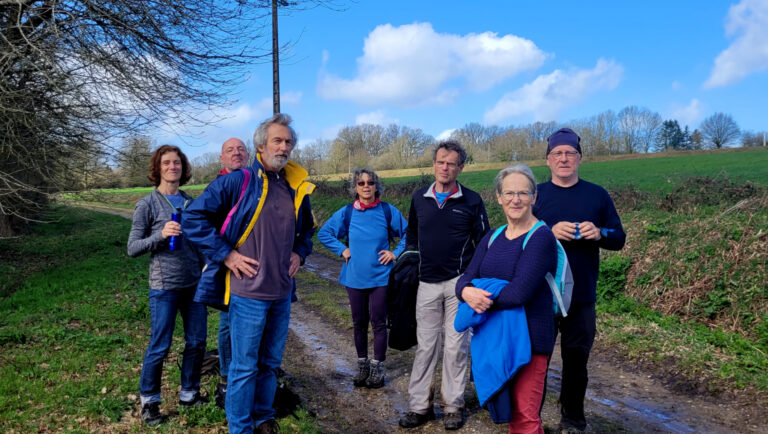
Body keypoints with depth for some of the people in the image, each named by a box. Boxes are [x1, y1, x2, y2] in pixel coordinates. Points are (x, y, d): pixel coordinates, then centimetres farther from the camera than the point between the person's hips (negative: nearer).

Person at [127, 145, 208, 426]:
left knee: (197, 342, 9)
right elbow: (133, 248, -5)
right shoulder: (147, 205, -4)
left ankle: (189, 394, 27)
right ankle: (149, 401, 22)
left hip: (195, 284, 5)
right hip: (164, 286, -4)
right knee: (160, 347, 3)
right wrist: (161, 235, -21)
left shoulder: (190, 202, 9)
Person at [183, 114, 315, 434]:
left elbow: (307, 228, 26)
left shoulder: (297, 188, 8)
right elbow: (194, 218, -11)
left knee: (270, 362, 19)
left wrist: (300, 252, 9)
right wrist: (226, 254, -14)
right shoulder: (237, 182, -10)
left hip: (282, 293, 6)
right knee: (244, 367, 5)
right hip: (248, 292, -6)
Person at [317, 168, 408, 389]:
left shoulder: (387, 211, -4)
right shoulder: (347, 212, -1)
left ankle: (378, 369, 16)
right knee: (359, 323, 12)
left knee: (378, 323, 2)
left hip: (380, 277, -2)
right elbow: (324, 233, 9)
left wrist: (396, 253, -3)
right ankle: (362, 366, 27)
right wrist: (342, 250, 0)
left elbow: (407, 234, 6)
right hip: (355, 278, 2)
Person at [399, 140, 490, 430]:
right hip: (427, 284, 3)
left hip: (458, 283, -2)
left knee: (455, 345, 5)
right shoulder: (419, 198, 6)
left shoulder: (471, 201, -3)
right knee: (425, 345, 8)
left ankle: (454, 406, 18)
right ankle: (419, 406, 17)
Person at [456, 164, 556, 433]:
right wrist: (467, 292, -20)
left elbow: (519, 292, -23)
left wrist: (480, 298, -13)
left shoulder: (541, 237, -12)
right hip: (491, 336, 7)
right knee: (506, 412, 17)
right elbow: (465, 279, 2)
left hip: (527, 338, -6)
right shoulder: (492, 238, 9)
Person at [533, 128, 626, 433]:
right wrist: (550, 232, -21)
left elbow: (619, 238, 6)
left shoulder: (597, 195, 5)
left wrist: (599, 234, -16)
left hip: (581, 297, 1)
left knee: (576, 361, 13)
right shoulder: (536, 193, 1)